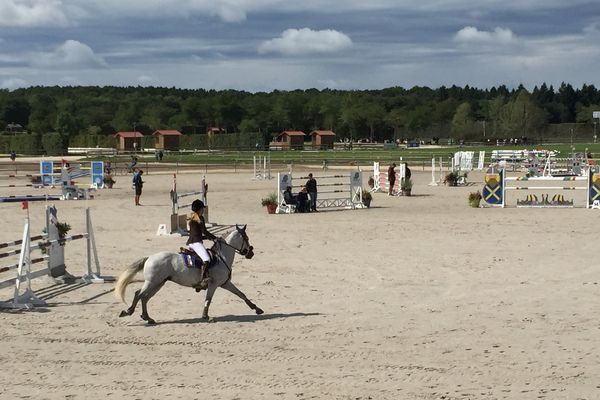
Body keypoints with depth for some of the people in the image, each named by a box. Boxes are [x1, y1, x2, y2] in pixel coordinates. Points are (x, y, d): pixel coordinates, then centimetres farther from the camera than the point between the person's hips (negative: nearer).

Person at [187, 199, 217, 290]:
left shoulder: (191, 218, 22)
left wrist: (208, 237, 27)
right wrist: (215, 238, 6)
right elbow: (205, 232, -6)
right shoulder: (200, 218, -4)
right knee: (206, 259, -27)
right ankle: (202, 280, -45)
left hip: (190, 242, 10)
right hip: (196, 242, -10)